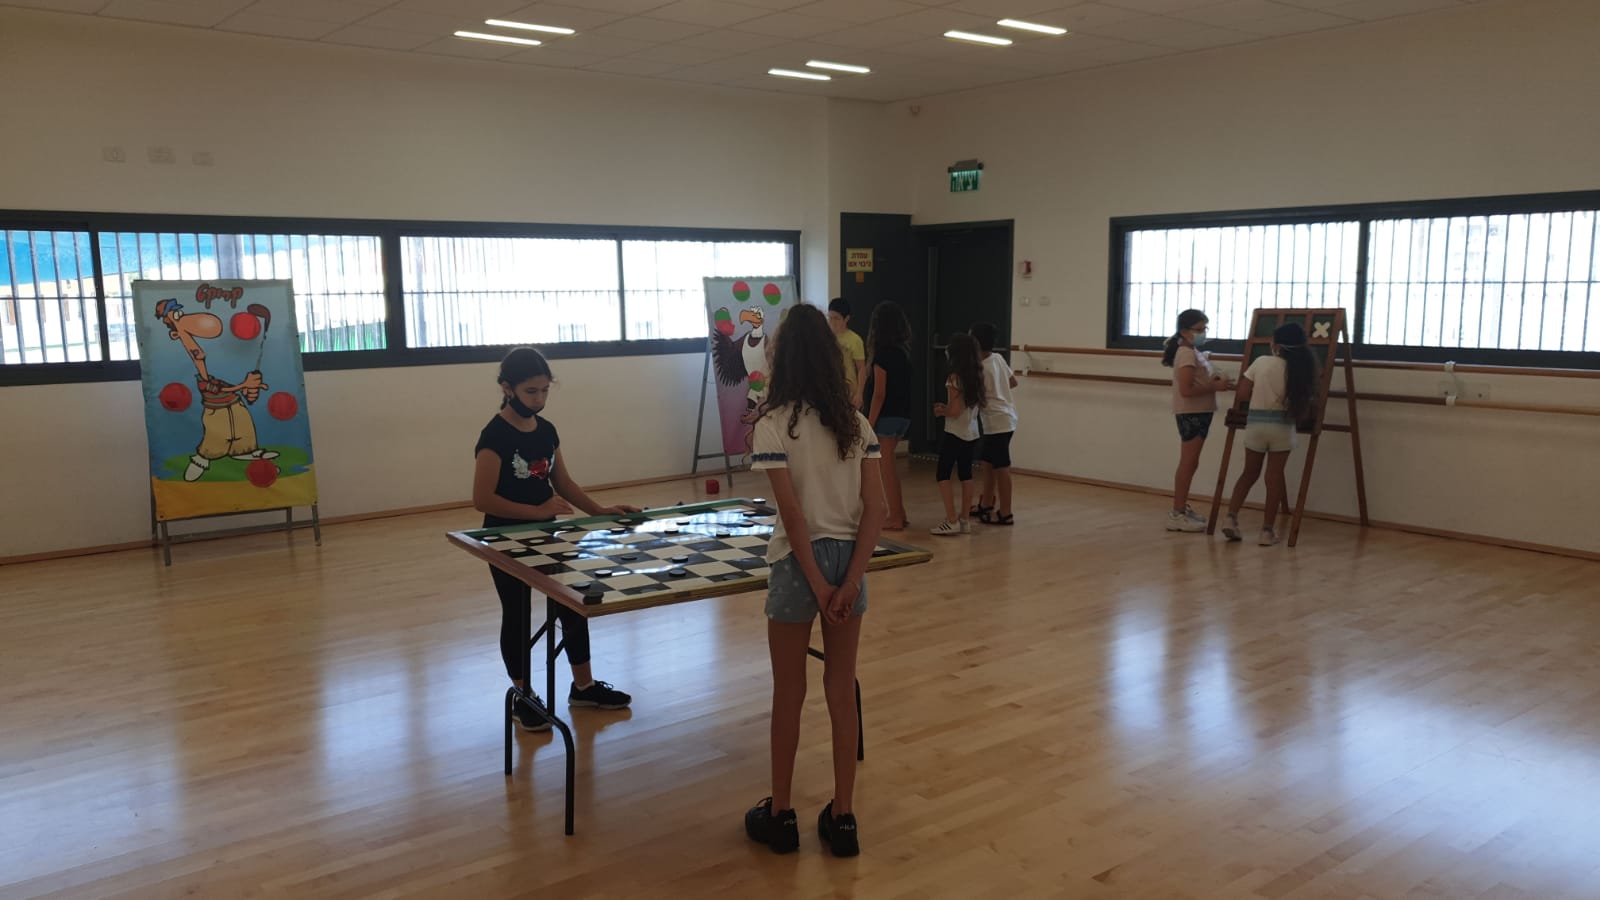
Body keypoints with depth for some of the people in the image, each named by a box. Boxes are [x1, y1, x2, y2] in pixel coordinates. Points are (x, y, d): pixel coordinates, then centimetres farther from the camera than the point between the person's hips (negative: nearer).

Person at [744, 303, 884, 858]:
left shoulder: (773, 424, -12)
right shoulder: (856, 422, 2)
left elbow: (792, 512, -16)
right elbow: (875, 507, -4)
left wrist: (816, 582, -10)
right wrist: (851, 578, -6)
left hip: (801, 561, -4)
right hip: (850, 559, 4)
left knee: (789, 693, 11)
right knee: (842, 691, 12)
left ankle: (780, 815, 24)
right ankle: (842, 819, 20)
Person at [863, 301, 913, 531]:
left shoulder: (882, 353, -14)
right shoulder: (904, 351, 7)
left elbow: (879, 393, -16)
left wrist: (870, 424, -13)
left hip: (886, 416, -8)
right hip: (902, 415, 8)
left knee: (886, 467, 1)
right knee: (889, 466, 18)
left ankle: (895, 518, 6)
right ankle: (899, 514, 23)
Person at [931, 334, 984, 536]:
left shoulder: (955, 379, -17)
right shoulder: (977, 376, 5)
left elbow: (954, 411, -20)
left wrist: (941, 411, 1)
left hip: (954, 434, -7)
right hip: (972, 434, 7)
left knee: (943, 475, 1)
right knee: (966, 475, 13)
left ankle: (952, 520, -4)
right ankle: (964, 519, 18)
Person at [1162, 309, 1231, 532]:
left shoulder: (1193, 353, 15)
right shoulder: (1187, 354, -16)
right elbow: (1186, 390, -25)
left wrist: (1213, 380, 2)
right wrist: (1215, 386, -20)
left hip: (1198, 413, 10)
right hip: (1191, 413, -10)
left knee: (1190, 463, 16)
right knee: (1188, 464, -7)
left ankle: (1182, 507, 26)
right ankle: (1177, 514, -4)